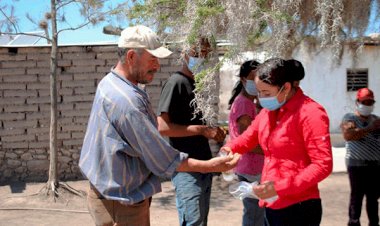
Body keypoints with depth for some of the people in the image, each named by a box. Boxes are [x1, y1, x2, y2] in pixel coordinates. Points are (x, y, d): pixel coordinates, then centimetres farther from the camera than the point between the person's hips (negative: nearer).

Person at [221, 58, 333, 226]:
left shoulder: (310, 113, -15)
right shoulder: (268, 110, 9)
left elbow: (323, 165, -18)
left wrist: (280, 187, -24)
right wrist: (229, 148, -5)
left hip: (298, 208, -7)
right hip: (271, 206, 8)